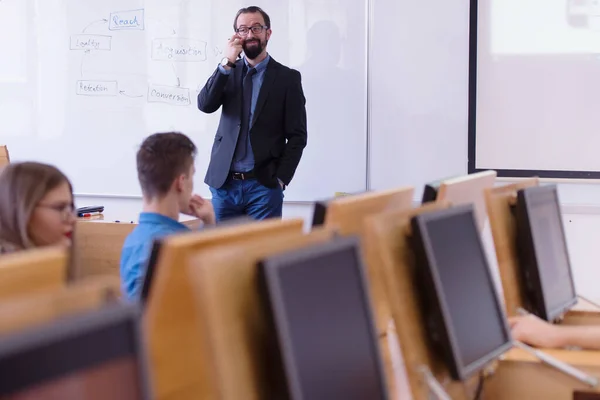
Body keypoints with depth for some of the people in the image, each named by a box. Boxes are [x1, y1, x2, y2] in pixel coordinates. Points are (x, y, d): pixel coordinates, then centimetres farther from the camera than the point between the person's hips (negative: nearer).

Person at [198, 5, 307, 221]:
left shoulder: (287, 77, 1)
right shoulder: (227, 71, 10)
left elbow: (297, 136, -2)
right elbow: (205, 105, -7)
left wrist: (280, 179, -10)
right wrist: (227, 62, -13)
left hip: (264, 185, -3)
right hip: (224, 183, 3)